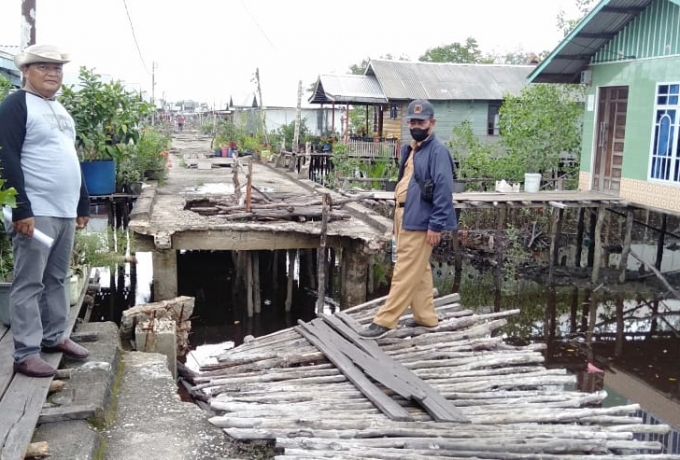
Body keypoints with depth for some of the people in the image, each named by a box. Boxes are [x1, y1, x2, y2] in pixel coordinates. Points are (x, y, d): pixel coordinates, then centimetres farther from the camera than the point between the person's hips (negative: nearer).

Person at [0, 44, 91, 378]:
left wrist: (83, 204, 20)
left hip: (65, 212, 8)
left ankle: (54, 336, 27)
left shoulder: (60, 109, 19)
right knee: (29, 283, -3)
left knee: (57, 279, 15)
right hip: (36, 213, -8)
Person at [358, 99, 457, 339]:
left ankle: (384, 321, -2)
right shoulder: (410, 149, 16)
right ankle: (426, 317, 25)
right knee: (420, 271, 15)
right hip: (406, 218, 10)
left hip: (419, 222, -10)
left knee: (405, 273, -5)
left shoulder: (437, 150, -13)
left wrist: (436, 225, -21)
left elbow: (444, 190, -19)